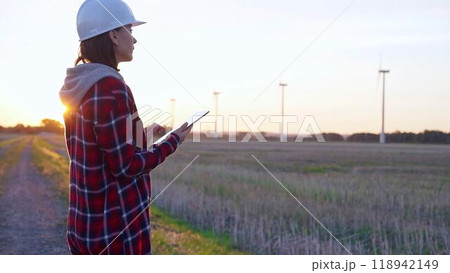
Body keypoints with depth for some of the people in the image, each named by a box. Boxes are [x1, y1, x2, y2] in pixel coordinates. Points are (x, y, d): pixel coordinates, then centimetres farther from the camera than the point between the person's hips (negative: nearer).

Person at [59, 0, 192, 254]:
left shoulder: (78, 88, 9)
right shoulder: (110, 87, -19)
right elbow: (125, 166, -18)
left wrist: (141, 134, 17)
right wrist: (173, 141, -7)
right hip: (118, 226, -9)